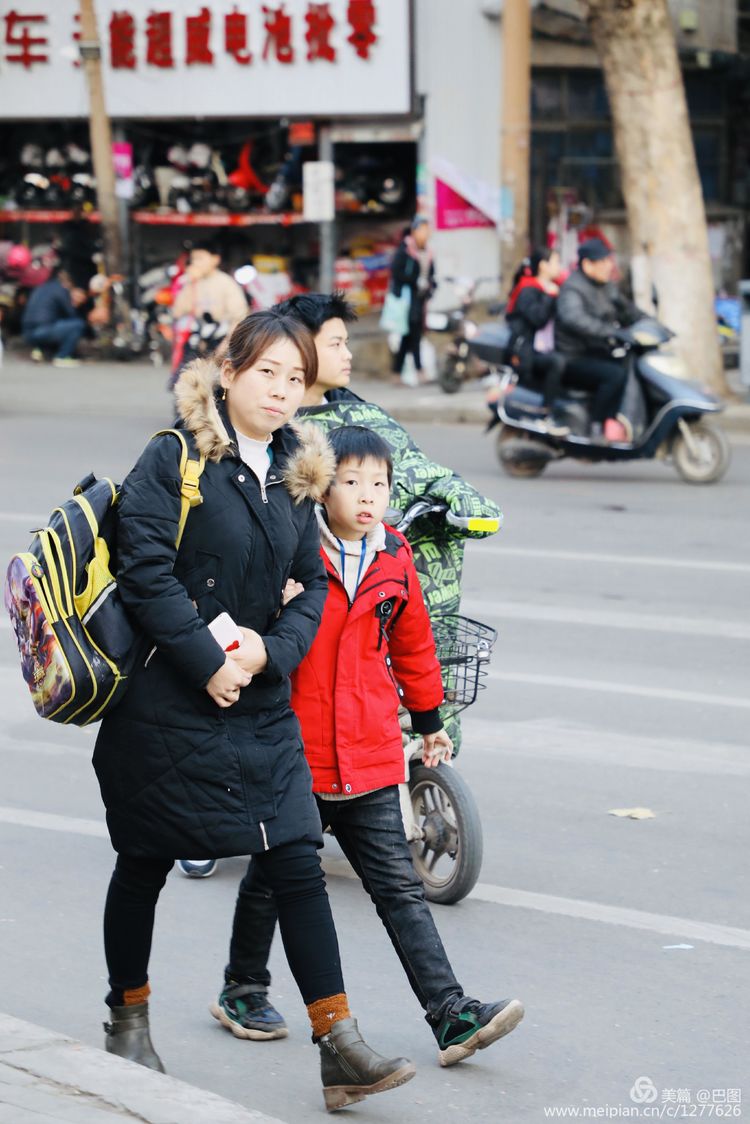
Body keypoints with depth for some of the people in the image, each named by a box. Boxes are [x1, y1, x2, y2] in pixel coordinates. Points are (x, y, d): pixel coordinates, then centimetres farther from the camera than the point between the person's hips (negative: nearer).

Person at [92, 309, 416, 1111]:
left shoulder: (296, 473, 10)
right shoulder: (175, 457, -9)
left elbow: (311, 584, 10)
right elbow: (146, 571, -16)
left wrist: (272, 649, -8)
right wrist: (208, 662, -17)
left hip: (260, 706, 5)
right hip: (165, 700, -5)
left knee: (297, 864, -2)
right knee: (144, 864, 10)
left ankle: (339, 1047, -2)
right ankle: (128, 1017, 31)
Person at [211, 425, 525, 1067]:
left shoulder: (395, 561, 6)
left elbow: (412, 644, 19)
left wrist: (429, 720, 27)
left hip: (370, 758, 3)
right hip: (292, 752, -3)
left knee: (400, 886, 1)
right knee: (273, 878, 13)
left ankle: (453, 1015, -4)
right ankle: (243, 991, 33)